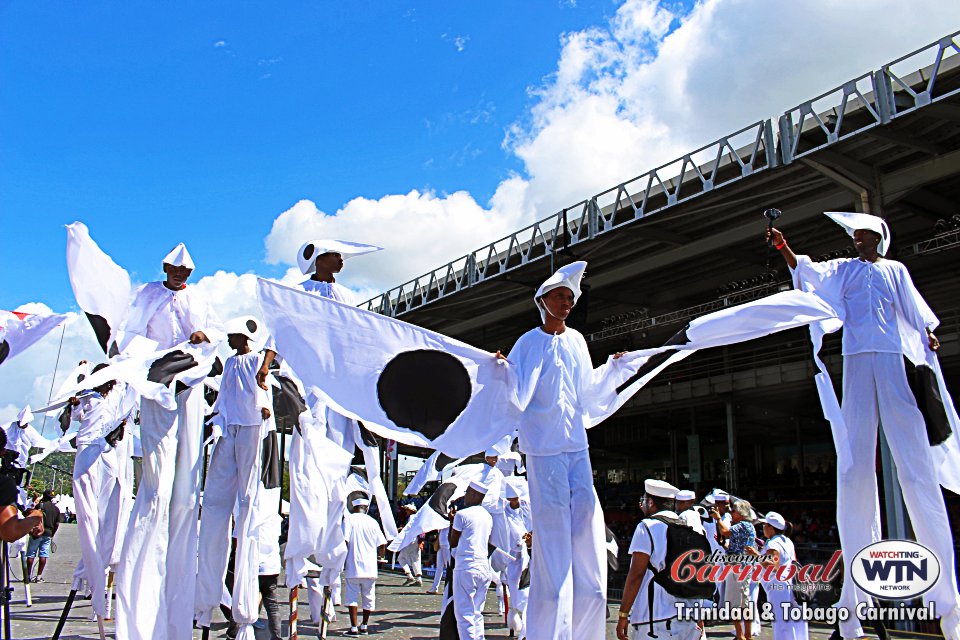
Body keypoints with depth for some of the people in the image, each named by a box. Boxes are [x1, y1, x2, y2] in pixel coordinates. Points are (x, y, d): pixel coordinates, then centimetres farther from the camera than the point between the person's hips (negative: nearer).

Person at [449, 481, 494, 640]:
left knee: (464, 613, -3)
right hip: (484, 567, 7)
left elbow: (453, 543, 0)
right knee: (477, 613, 14)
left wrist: (451, 521, 13)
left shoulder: (462, 514, -7)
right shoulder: (488, 516, 13)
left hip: (466, 567, -7)